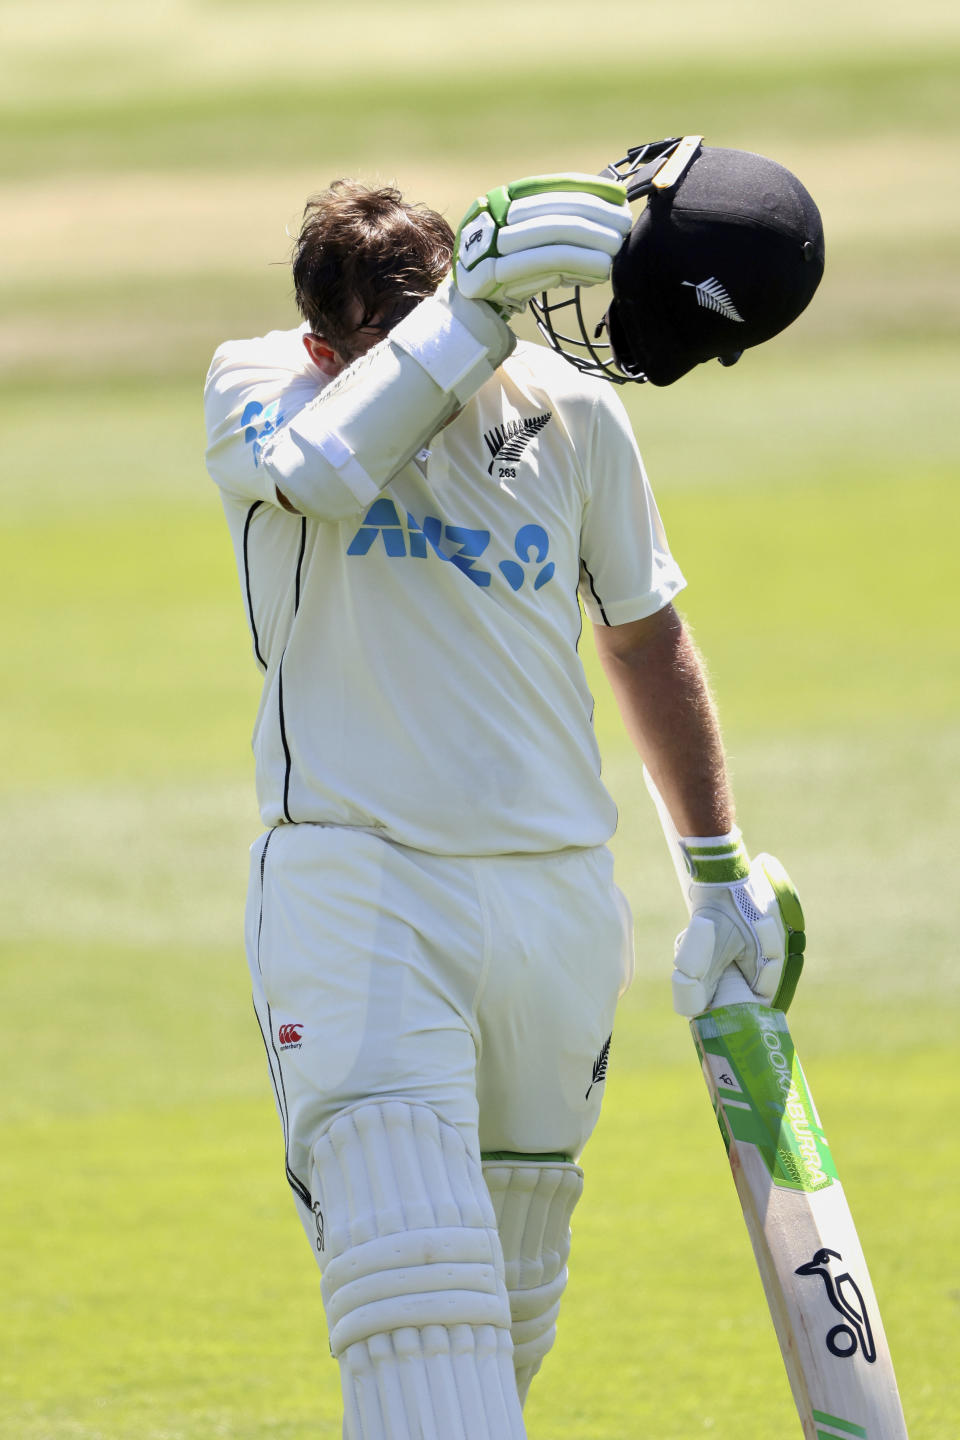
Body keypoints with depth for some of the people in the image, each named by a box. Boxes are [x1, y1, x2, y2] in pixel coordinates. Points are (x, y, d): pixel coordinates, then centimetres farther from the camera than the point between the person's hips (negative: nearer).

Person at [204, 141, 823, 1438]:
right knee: (411, 1272, -20)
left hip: (558, 893, 4)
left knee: (515, 1294, 10)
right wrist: (474, 305, -34)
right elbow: (320, 465, -28)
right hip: (353, 887, -4)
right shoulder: (255, 388, -3)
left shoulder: (572, 415, 5)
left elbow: (647, 640, 18)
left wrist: (724, 872, 22)